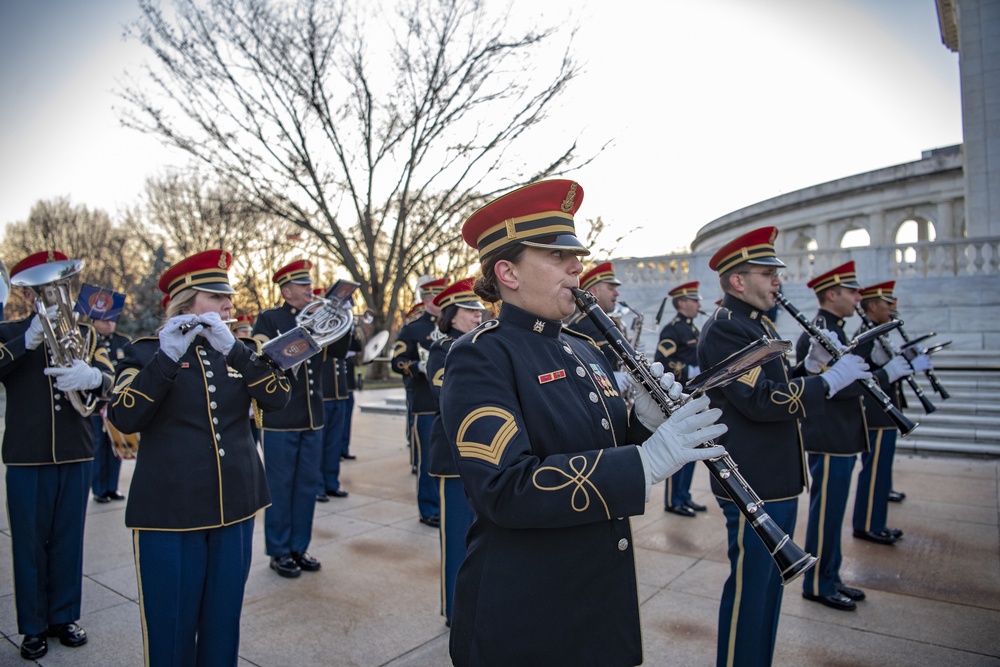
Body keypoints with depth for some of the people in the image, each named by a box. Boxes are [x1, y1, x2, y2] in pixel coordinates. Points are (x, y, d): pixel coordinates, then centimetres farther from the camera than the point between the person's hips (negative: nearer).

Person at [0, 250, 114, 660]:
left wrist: (92, 376, -29)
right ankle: (33, 627, 21)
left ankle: (64, 617, 26)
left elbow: (109, 377, -7)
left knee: (68, 540, 11)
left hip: (76, 455, 2)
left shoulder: (83, 333, 8)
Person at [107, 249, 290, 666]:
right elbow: (124, 420, -16)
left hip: (235, 506, 3)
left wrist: (234, 348, -20)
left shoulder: (239, 350, 7)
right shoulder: (147, 351, -2)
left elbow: (276, 399, -9)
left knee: (223, 623, 14)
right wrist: (167, 356, -25)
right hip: (169, 514, -3)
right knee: (170, 628, 8)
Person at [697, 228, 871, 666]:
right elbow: (761, 400, -24)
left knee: (770, 583, 21)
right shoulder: (724, 329, -18)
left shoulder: (759, 324, 15)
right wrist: (828, 381, -18)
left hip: (779, 479, 10)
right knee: (748, 586, 3)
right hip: (752, 483, -10)